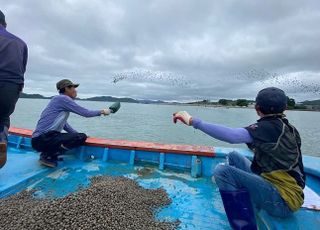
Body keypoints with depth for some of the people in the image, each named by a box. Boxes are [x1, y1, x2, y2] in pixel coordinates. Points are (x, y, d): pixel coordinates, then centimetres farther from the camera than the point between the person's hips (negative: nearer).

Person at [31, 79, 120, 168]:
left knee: (79, 135, 15)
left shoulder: (60, 100, 17)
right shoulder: (62, 98, -12)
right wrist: (102, 111, 3)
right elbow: (85, 113, -12)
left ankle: (48, 153, 9)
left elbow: (63, 123, 23)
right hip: (42, 139, -10)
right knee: (81, 137, -18)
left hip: (45, 137, 10)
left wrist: (77, 134, 18)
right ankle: (48, 156, -10)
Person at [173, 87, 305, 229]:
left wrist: (193, 121, -35)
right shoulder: (289, 128, 6)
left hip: (283, 201, -9)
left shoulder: (269, 126, -19)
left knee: (222, 171, -22)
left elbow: (232, 135, -36)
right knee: (233, 156, 12)